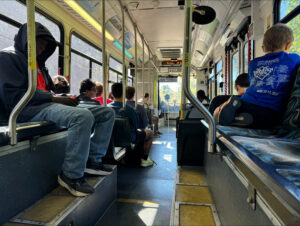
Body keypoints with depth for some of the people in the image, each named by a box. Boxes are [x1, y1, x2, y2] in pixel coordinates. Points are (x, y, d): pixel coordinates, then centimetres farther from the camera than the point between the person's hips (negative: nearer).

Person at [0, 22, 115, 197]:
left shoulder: (38, 63, 29)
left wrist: (64, 97, 6)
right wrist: (53, 98, -16)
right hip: (29, 110, -9)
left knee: (107, 113, 0)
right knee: (83, 116, -39)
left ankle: (92, 159, -6)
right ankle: (72, 175, -24)